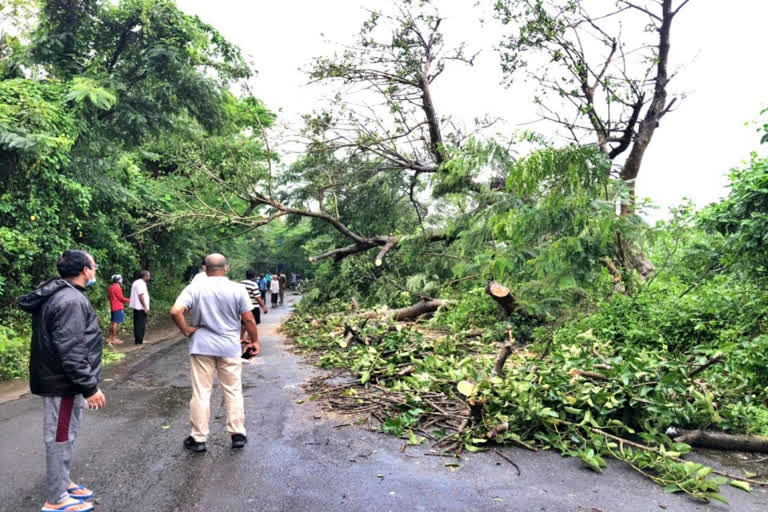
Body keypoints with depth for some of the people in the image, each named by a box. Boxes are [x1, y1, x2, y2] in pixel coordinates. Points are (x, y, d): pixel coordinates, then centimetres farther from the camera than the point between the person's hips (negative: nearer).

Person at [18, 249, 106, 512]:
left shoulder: (58, 295, 10)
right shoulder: (71, 301, -25)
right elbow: (71, 352, -28)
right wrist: (90, 387, -21)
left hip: (61, 380, 10)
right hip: (64, 383, -10)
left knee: (64, 436, 21)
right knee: (60, 438, 3)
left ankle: (62, 483, 36)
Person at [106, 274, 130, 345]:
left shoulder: (110, 287, 14)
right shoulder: (117, 287, -14)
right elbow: (121, 298, -14)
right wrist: (129, 300, 2)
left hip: (113, 307, 10)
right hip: (118, 307, -10)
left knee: (112, 322, 13)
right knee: (116, 323, -8)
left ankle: (110, 337, 18)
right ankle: (114, 339, -8)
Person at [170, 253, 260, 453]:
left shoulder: (194, 288, -4)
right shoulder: (238, 289, -5)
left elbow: (175, 311, -16)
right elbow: (249, 320, -5)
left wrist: (187, 331, -3)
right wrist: (255, 341, 7)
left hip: (201, 347, 0)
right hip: (230, 348, 0)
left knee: (201, 393, 8)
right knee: (233, 391, 11)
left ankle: (198, 438, 16)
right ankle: (238, 434, 17)